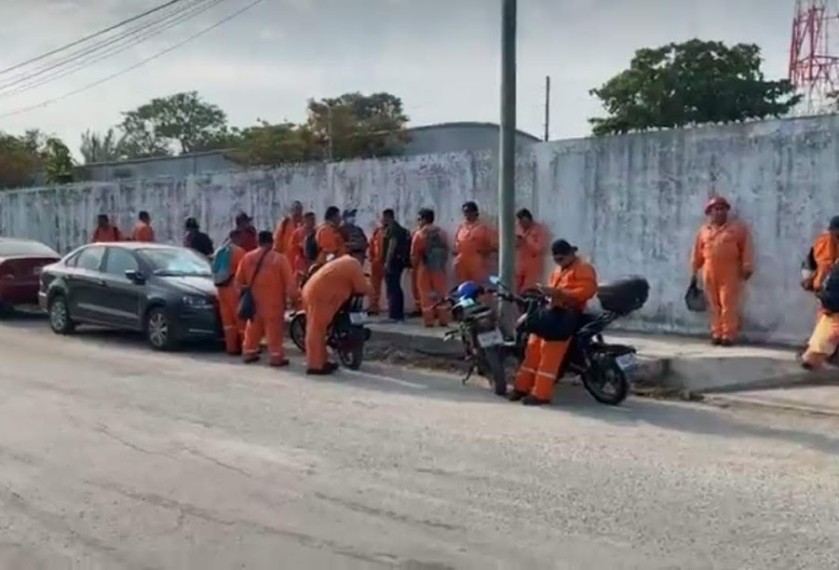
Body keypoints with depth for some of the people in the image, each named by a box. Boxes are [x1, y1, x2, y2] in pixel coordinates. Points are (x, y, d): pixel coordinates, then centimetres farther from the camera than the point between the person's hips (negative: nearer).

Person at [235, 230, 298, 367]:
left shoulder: (247, 257, 2)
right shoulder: (279, 258, -10)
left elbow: (238, 280, 9)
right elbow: (289, 283, -11)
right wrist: (294, 296, 0)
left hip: (253, 302, 4)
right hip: (273, 303, -4)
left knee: (253, 328, 16)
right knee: (274, 329, 0)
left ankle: (249, 353, 23)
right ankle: (276, 357, 0)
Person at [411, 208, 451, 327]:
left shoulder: (419, 234, -8)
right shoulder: (441, 233, 7)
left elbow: (414, 254, -7)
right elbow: (446, 250, 8)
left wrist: (415, 266, 8)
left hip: (425, 268, -4)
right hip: (440, 267, 4)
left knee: (426, 294, 2)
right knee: (441, 293, 8)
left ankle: (428, 320, 1)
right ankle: (444, 319, 7)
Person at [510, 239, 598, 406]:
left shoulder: (584, 269, -7)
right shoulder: (559, 270, 24)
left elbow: (585, 291, -20)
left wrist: (557, 293, -26)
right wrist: (546, 291, 4)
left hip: (568, 314, -9)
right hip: (553, 310, 9)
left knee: (550, 353, -14)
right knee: (534, 346, 5)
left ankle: (541, 394, -11)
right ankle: (523, 386, 11)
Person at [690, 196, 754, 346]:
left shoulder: (738, 228, 3)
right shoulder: (704, 231, 12)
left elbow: (746, 248, -2)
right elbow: (697, 252, 15)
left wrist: (747, 267, -9)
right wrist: (694, 271, 14)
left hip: (730, 273, -3)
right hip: (710, 273, 3)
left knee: (728, 304, -6)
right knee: (714, 305, 6)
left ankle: (728, 335, -2)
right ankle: (717, 334, 13)